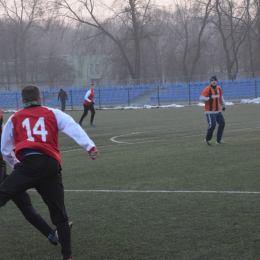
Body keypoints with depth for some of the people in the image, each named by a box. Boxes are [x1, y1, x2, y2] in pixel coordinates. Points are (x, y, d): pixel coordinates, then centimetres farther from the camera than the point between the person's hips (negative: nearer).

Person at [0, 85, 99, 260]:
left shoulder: (14, 119, 20)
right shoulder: (54, 114, 20)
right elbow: (74, 128, 3)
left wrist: (15, 164, 48)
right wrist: (90, 146, -9)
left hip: (30, 163, -2)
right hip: (52, 166, 2)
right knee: (59, 215, 13)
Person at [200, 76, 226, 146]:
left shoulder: (219, 88, 11)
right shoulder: (207, 89, -10)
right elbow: (201, 98, -16)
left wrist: (223, 105, 30)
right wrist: (208, 99, -30)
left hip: (218, 111, 7)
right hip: (210, 112, -7)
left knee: (222, 123, 6)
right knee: (212, 125, -14)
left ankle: (218, 140, 15)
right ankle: (208, 139, 6)